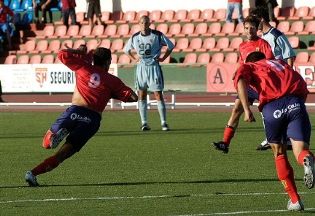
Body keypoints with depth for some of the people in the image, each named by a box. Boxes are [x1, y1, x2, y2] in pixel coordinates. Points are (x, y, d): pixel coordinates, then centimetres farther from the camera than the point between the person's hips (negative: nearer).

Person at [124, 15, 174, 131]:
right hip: (141, 68, 3)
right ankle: (144, 123, 8)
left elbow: (170, 46, 5)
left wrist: (163, 58, -1)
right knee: (141, 95, 3)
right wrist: (134, 58, 8)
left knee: (158, 95, -6)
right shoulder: (135, 37, 3)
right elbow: (126, 49, 21)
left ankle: (164, 122, -2)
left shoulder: (157, 35, -6)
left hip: (154, 67, -3)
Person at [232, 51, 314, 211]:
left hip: (272, 107, -1)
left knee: (279, 154, 19)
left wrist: (246, 110, -5)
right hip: (295, 102, 1)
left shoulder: (247, 67, 26)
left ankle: (294, 200, 19)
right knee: (300, 151, -5)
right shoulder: (280, 63, 39)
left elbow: (241, 82, 2)